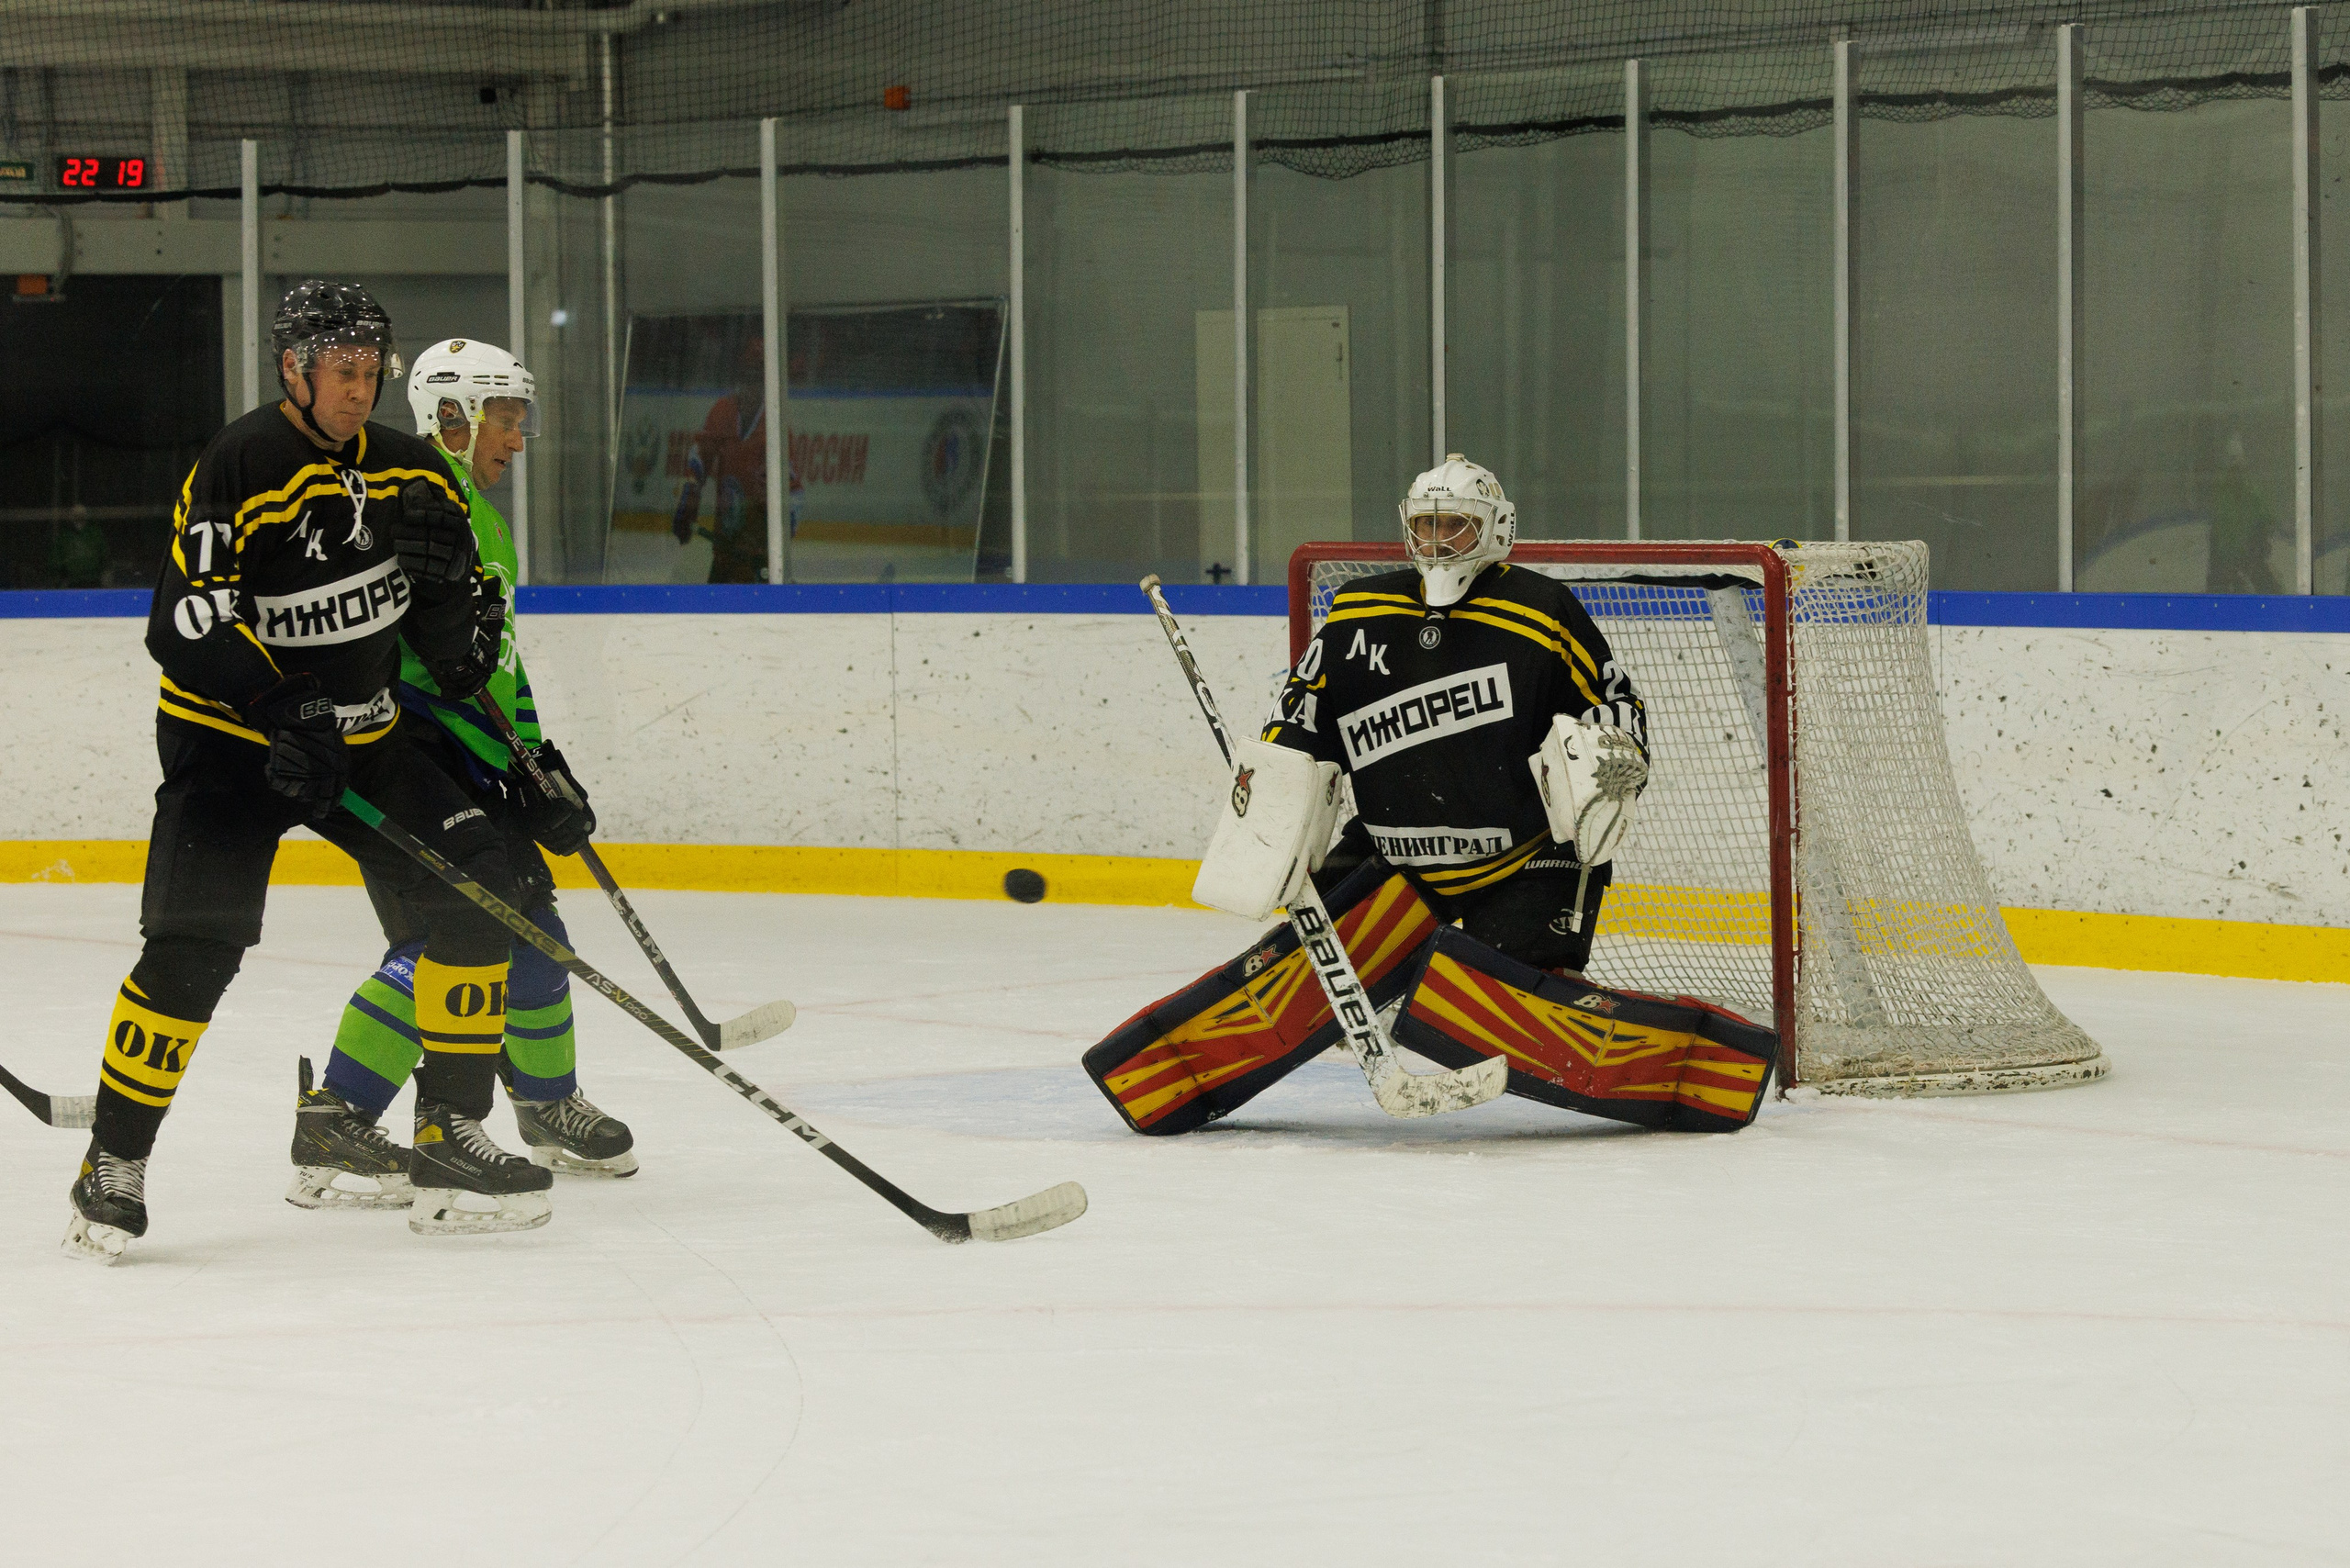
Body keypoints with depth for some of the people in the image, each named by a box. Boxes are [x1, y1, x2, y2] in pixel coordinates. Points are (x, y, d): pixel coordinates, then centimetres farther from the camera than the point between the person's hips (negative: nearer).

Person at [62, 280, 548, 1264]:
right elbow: (187, 622, -24)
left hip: (362, 734, 6)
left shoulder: (406, 472, 4)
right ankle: (114, 1166, -4)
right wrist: (284, 717, -32)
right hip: (227, 739, -6)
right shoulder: (240, 466, -16)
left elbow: (461, 642, 7)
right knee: (196, 947, -18)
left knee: (474, 886, -5)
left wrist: (450, 586, -17)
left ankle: (450, 1136, 4)